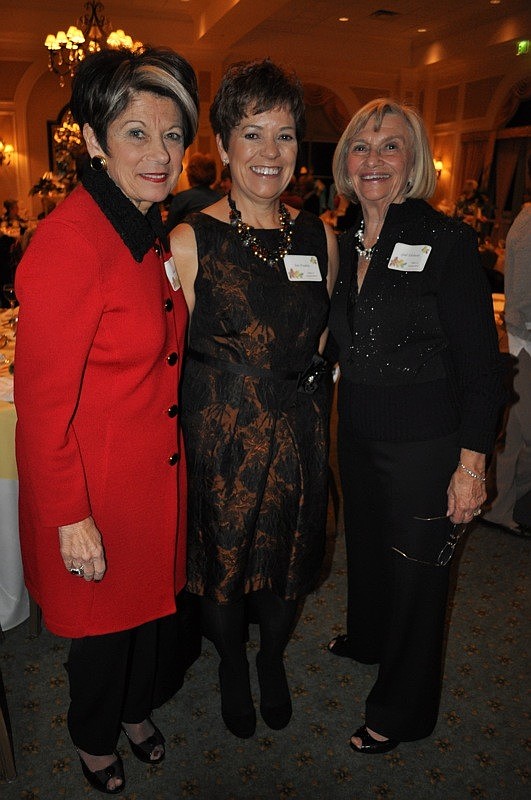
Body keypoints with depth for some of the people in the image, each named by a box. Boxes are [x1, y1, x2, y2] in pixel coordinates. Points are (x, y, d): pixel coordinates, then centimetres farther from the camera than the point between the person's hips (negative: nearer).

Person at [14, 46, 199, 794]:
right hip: (95, 479, -7)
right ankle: (95, 739, 48)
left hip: (157, 467, 8)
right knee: (105, 618, 16)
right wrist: (70, 516, -17)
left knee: (150, 597, 25)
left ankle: (135, 709, 55)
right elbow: (42, 401, -21)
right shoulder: (69, 240, -23)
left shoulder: (151, 228, 4)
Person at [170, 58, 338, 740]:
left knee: (288, 557, 18)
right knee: (222, 561, 14)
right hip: (221, 435, -3)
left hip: (298, 433, 4)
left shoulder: (319, 237, 2)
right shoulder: (190, 240, -10)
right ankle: (232, 668, 45)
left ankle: (273, 659, 49)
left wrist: (296, 383, 5)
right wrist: (236, 384, -7)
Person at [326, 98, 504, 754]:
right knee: (365, 544, 25)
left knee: (415, 570, 11)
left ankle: (401, 710, 36)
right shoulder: (343, 244, 4)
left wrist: (471, 465, -17)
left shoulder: (447, 240, -14)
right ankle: (366, 637, 56)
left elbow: (481, 367, -15)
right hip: (357, 435, 6)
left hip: (424, 446, -5)